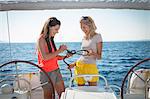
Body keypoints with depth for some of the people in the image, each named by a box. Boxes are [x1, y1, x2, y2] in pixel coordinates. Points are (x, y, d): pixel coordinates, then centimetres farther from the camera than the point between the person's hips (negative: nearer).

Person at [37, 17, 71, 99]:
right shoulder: (41, 39, -13)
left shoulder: (50, 39, 10)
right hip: (47, 73, -8)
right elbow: (45, 57, -23)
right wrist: (59, 51, -18)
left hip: (56, 70, 8)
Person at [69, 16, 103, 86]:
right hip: (79, 66, 5)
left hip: (91, 67, -5)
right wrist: (74, 64, 9)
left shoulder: (97, 36, -3)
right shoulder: (84, 38, 13)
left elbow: (99, 56, -4)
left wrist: (92, 53, -24)